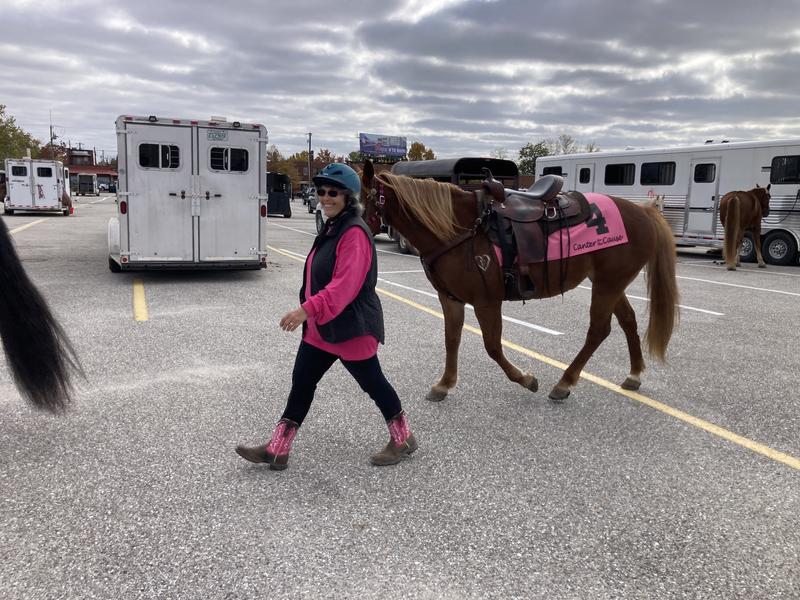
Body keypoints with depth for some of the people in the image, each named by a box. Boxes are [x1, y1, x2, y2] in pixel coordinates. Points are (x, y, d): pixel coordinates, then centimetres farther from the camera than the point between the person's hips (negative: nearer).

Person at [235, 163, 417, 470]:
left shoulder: (354, 233, -20)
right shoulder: (333, 228, 12)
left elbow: (344, 285, -30)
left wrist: (307, 309, -35)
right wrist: (308, 312, 22)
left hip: (350, 328, -10)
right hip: (320, 327, 10)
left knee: (372, 382, 7)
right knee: (302, 382, 11)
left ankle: (403, 439, 29)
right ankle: (277, 449, 21)